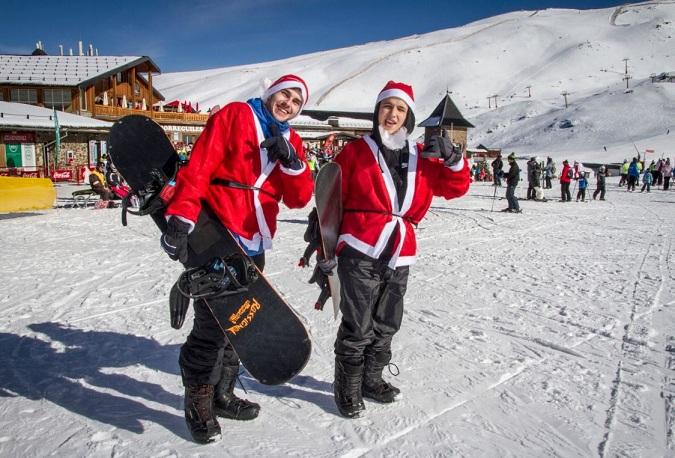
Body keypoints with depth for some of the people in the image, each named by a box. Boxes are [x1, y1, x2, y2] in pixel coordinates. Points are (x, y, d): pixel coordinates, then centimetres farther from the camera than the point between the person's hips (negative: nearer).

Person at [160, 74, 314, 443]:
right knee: (212, 325, -6)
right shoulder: (234, 116, -2)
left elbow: (299, 198, 5)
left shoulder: (291, 142, 14)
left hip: (254, 246, 7)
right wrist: (180, 219, -20)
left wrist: (291, 160, -12)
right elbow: (198, 167, -11)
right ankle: (197, 404, 15)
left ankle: (221, 395, 32)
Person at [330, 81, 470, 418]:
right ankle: (347, 388, 18)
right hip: (360, 253, -4)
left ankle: (371, 379, 35)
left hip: (399, 257, 5)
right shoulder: (355, 152, 2)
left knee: (386, 326, 16)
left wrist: (452, 157, -4)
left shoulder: (420, 158, 12)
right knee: (358, 327, -2)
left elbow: (455, 187, 15)